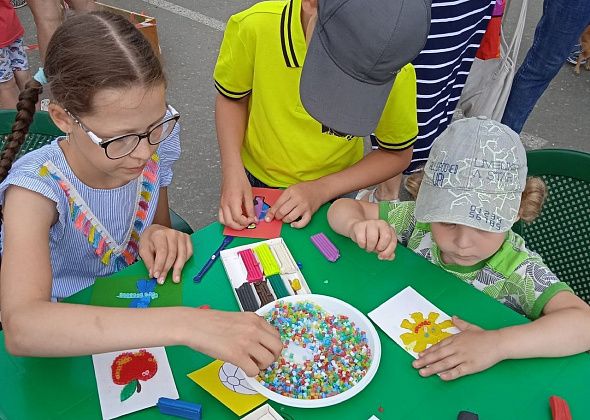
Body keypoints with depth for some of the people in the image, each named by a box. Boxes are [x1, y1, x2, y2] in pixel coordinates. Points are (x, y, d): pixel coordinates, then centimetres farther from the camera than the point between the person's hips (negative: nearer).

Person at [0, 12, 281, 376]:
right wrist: (184, 325, -50)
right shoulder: (37, 188, -26)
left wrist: (160, 237, -19)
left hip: (138, 306, 4)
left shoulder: (154, 148, -14)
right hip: (68, 344, -4)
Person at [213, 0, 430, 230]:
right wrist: (232, 171, -23)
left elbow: (397, 154, -12)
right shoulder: (254, 26, -30)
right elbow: (232, 97, -10)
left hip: (332, 192, 0)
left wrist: (322, 189, -22)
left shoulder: (394, 74, -29)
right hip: (252, 182, 1)